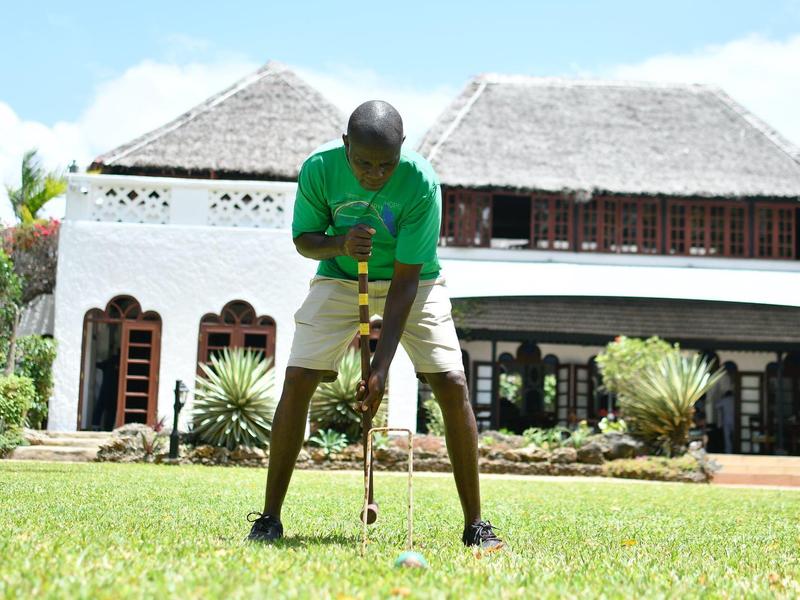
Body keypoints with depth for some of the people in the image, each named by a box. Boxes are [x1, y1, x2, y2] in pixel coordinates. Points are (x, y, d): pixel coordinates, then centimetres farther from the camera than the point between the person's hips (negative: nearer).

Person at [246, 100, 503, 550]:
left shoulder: (422, 183, -29)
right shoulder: (318, 168, -22)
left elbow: (405, 281, -28)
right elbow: (304, 239, -6)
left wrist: (381, 367, -31)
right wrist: (339, 243, -31)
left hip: (412, 280, -1)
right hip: (340, 277, 2)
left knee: (453, 385, -15)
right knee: (298, 381, -11)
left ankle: (475, 524, -2)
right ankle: (270, 517, 1)